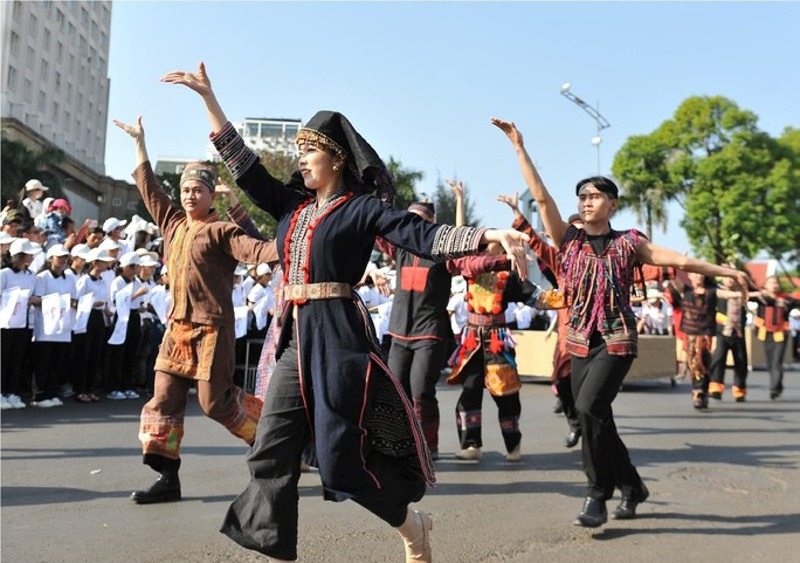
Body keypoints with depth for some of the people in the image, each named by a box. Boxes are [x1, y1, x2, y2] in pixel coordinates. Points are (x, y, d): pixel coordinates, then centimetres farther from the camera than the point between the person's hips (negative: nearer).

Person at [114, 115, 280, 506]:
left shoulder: (220, 230, -7)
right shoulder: (173, 224, 12)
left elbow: (254, 249, -21)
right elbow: (148, 187, 22)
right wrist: (139, 142, 26)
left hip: (211, 327, -7)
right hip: (177, 326, 7)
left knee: (215, 401, -5)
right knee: (164, 399, 4)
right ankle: (167, 476, 11)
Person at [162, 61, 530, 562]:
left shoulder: (363, 208, -3)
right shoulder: (292, 206, 14)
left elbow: (425, 237, -11)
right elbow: (245, 167, 16)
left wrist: (490, 235, -25)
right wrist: (209, 98, 15)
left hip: (338, 336, -6)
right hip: (295, 338, 7)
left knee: (342, 454, -4)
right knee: (272, 454, 6)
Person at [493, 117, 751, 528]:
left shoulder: (627, 243, 2)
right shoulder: (568, 240, 4)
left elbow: (676, 259, 3)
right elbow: (541, 197, -2)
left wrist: (724, 271, -2)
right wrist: (519, 148, -6)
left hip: (617, 340, -3)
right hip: (580, 342, 3)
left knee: (589, 407, -21)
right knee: (596, 419, 7)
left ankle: (598, 496, -8)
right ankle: (632, 486, 29)